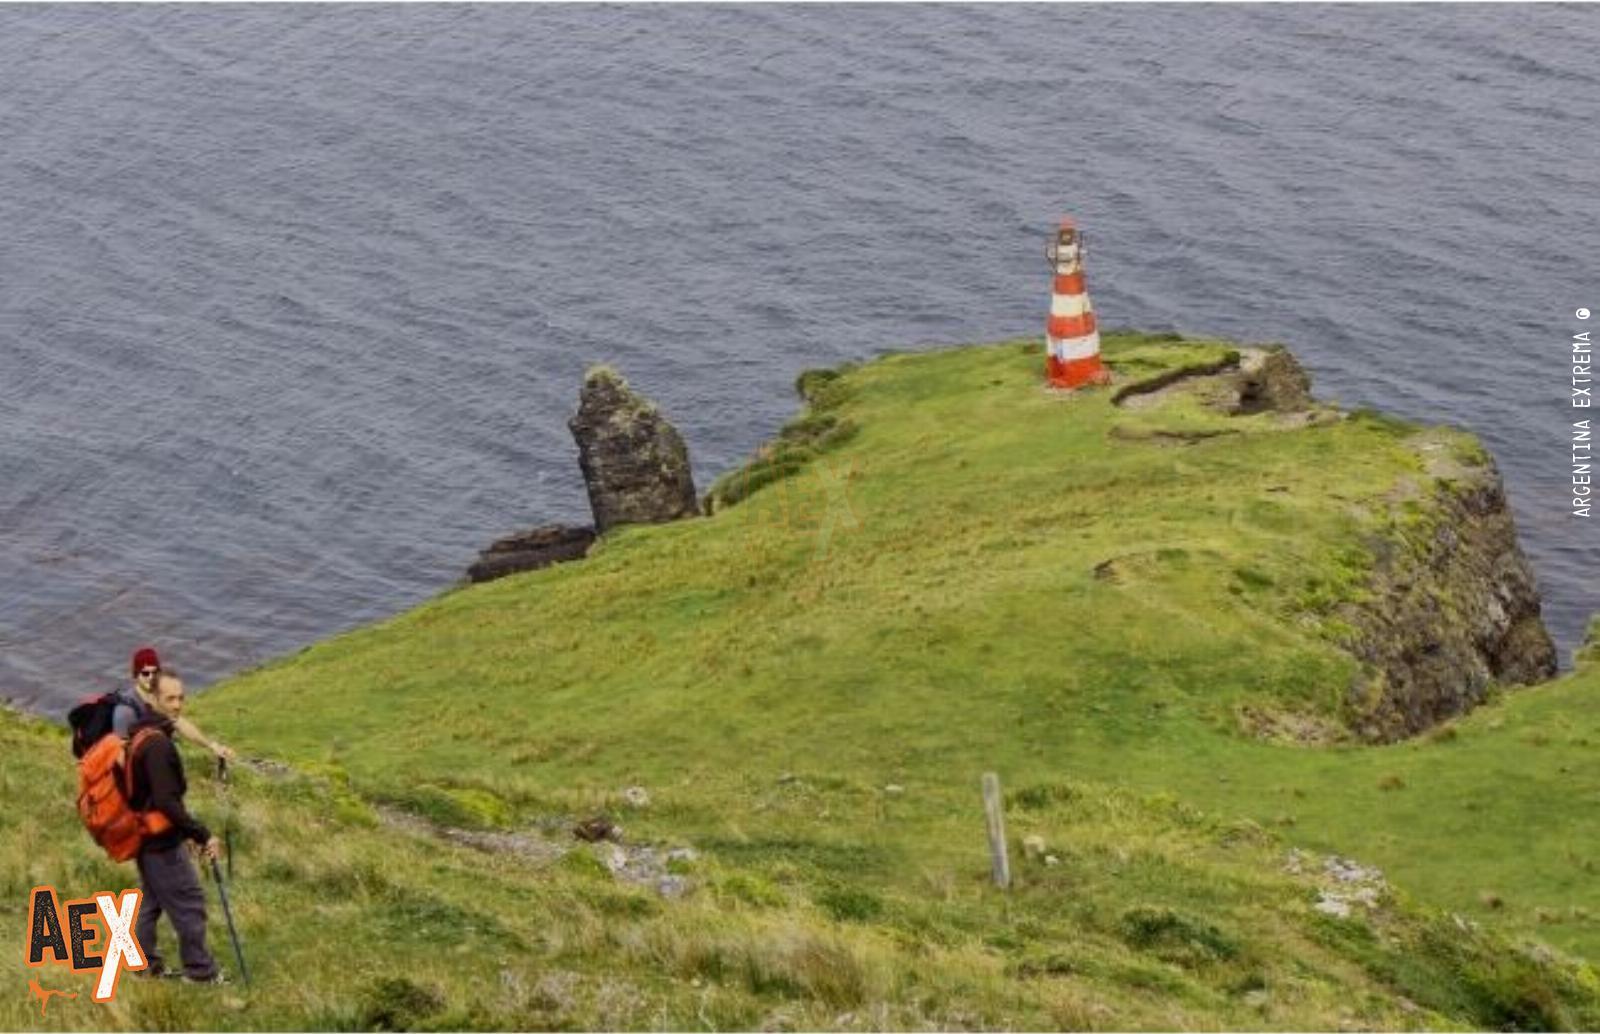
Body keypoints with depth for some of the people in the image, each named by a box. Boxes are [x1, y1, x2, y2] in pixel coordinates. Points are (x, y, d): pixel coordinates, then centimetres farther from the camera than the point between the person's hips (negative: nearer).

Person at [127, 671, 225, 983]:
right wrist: (203, 836, -24)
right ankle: (200, 972, 5)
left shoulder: (139, 735, 8)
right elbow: (166, 802, -28)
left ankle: (145, 964, 29)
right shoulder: (157, 744, -25)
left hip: (145, 837, 10)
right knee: (189, 902, -2)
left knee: (151, 900, 20)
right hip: (161, 839, -10)